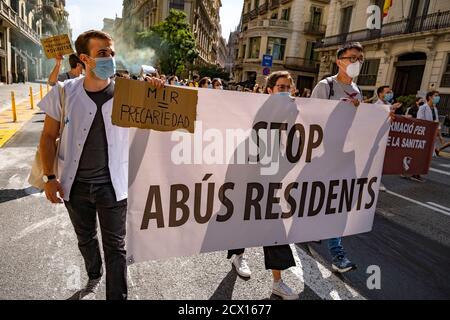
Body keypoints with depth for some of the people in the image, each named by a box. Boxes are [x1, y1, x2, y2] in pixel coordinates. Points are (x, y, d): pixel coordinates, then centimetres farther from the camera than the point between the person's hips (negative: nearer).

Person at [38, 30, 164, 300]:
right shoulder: (64, 92, -6)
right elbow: (49, 136, 2)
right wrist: (49, 177, -5)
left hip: (111, 184, -2)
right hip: (75, 184, 3)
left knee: (115, 247, 7)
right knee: (85, 239, 24)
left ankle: (118, 296, 25)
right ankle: (94, 278, 51)